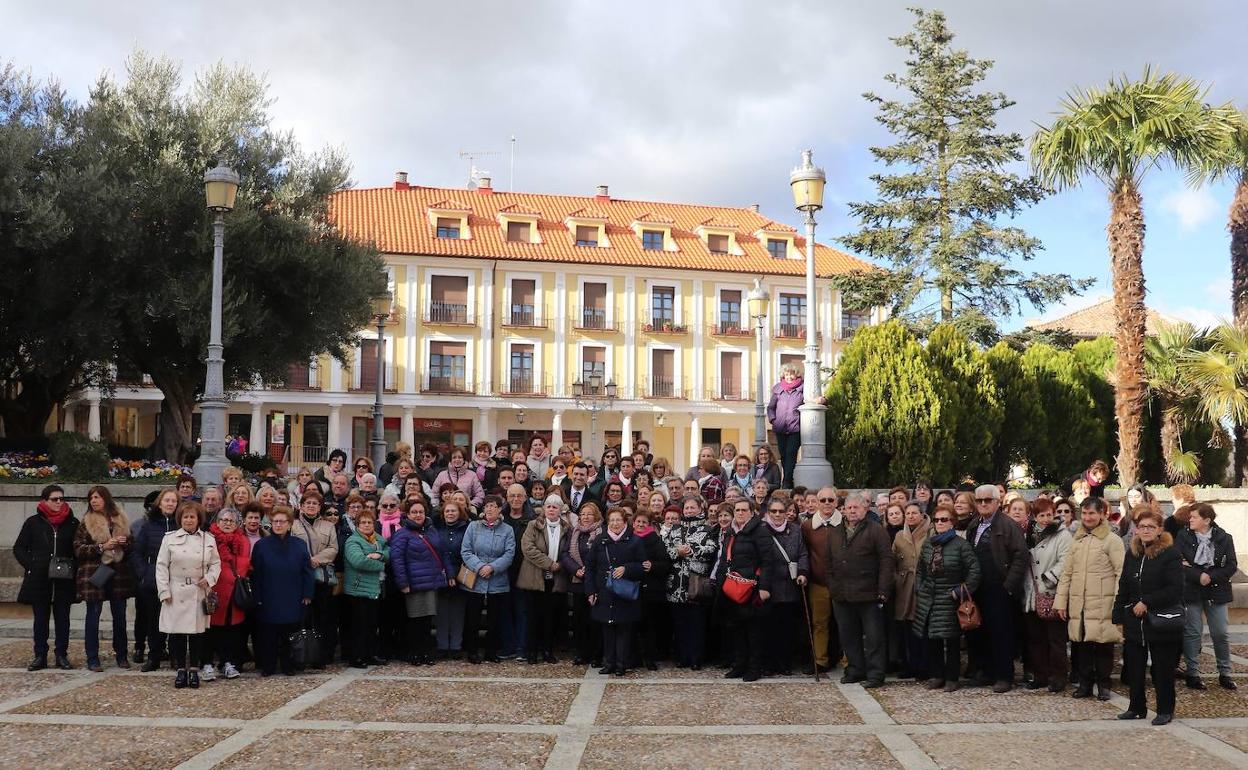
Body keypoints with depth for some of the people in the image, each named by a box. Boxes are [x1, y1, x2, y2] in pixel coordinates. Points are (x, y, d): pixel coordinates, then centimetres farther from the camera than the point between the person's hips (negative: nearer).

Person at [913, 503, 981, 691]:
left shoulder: (961, 544, -9)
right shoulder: (928, 543, 8)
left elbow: (974, 571, -11)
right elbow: (920, 570, 19)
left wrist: (960, 592, -11)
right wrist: (919, 589, 10)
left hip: (949, 600, -5)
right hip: (928, 600, 5)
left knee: (951, 640, 1)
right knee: (931, 640, 8)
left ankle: (951, 679, 11)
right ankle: (935, 676, 19)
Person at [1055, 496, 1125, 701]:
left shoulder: (1112, 540, -1)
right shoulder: (1077, 540, 15)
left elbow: (1121, 573, -6)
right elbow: (1066, 573, 15)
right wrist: (1060, 601, 9)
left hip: (1102, 604, -5)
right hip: (1078, 603, 5)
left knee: (1103, 644, 0)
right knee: (1081, 643, 6)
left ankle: (1103, 684, 14)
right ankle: (1085, 683, 18)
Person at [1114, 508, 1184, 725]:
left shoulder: (1171, 554, -9)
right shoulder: (1132, 554, 9)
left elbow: (1175, 590, -16)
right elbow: (1123, 588, 12)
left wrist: (1146, 602, -17)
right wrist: (1119, 618, 8)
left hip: (1161, 624, -6)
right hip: (1134, 624, 6)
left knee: (1163, 670, 5)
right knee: (1134, 668, 10)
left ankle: (1165, 710, 18)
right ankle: (1137, 708, 23)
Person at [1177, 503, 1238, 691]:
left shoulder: (1224, 538, -1)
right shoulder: (1183, 537, -4)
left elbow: (1231, 566, -4)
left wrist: (1210, 576, -16)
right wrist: (1198, 576, -21)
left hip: (1217, 592, 1)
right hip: (1191, 592, -1)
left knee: (1220, 633, 5)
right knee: (1192, 632, 3)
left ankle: (1224, 673, 19)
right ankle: (1192, 673, 12)